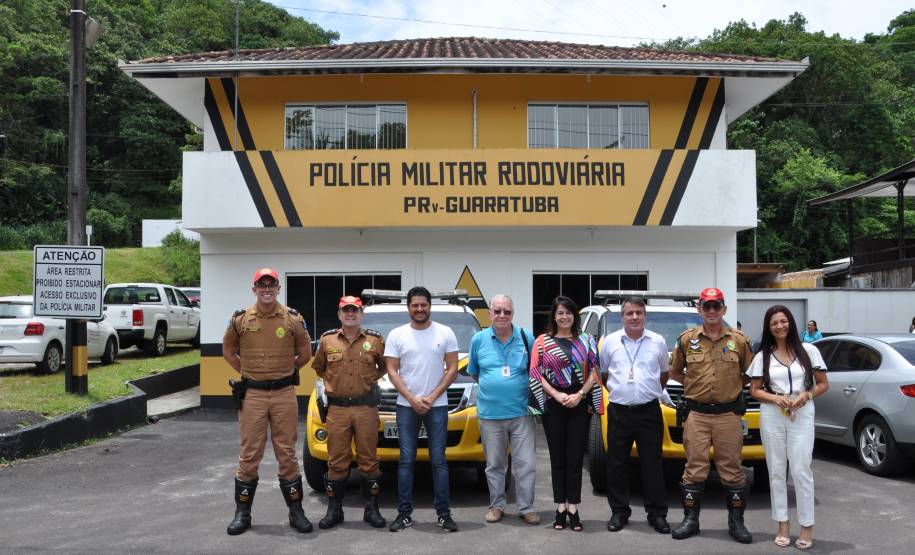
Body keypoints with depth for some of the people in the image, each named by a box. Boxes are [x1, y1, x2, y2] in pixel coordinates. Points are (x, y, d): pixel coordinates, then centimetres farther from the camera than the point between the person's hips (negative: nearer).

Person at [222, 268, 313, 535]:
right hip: (252, 395, 0)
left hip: (284, 394, 0)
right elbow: (228, 351, 13)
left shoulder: (292, 319, -1)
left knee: (287, 453, 6)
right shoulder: (240, 319, 1)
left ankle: (296, 512, 16)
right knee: (249, 455, 6)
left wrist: (284, 372, 7)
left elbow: (305, 353, 10)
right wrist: (249, 372, 8)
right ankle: (242, 513, 17)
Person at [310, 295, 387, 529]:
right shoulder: (327, 340, 5)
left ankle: (371, 509, 15)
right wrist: (333, 381, 7)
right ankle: (334, 510, 15)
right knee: (336, 461, 5)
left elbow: (385, 366, 15)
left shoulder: (375, 340, 3)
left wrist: (370, 379, 3)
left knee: (369, 459, 4)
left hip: (366, 407, -1)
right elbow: (318, 367, 19)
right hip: (337, 408, 1)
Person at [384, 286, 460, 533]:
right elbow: (392, 371, 0)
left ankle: (444, 513, 8)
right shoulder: (396, 335, 3)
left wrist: (432, 397, -9)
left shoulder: (445, 333, 2)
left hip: (437, 406, 0)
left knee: (438, 460, 3)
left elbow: (452, 369, 0)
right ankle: (404, 513, 10)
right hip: (406, 406, 1)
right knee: (406, 460, 4)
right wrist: (412, 399, -10)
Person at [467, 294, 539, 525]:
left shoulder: (526, 338, 1)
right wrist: (490, 387, 7)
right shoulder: (479, 339, 3)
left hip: (521, 413, -1)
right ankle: (496, 505, 24)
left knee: (526, 463, 0)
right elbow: (473, 373, 14)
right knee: (494, 464, 11)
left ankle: (526, 508, 11)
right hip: (490, 413, 1)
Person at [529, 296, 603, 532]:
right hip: (553, 404, 0)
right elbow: (535, 373, -1)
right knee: (558, 457, 4)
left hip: (580, 404, 1)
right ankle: (561, 508, 11)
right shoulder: (542, 341, 6)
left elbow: (594, 372, 5)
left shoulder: (586, 341, 10)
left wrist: (579, 395, -10)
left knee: (575, 457, 1)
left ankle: (573, 508, 6)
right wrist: (557, 395, -12)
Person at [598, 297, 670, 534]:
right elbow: (603, 372, 14)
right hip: (619, 412, 0)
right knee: (616, 464, 5)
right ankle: (619, 512, 17)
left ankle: (657, 513, 14)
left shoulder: (658, 342, 3)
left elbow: (664, 373, 17)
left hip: (649, 411, 0)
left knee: (653, 464, 3)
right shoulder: (609, 341, 2)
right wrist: (618, 390, 10)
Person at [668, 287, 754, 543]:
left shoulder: (739, 340, 4)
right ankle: (690, 520, 13)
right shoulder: (687, 339, 4)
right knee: (695, 468, 3)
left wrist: (734, 384, 2)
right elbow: (674, 371, 15)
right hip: (696, 414, 0)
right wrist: (693, 383, 3)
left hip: (729, 414, 0)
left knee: (732, 469, 6)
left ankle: (736, 521, 18)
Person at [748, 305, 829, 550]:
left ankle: (807, 526, 6)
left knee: (801, 471, -5)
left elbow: (823, 384, 7)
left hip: (802, 415, -2)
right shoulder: (762, 356, 6)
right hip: (772, 417, 2)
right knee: (777, 471, 6)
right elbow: (754, 390, 6)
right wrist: (775, 398, -12)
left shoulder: (809, 351, 4)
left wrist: (806, 395, -12)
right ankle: (783, 525, 14)